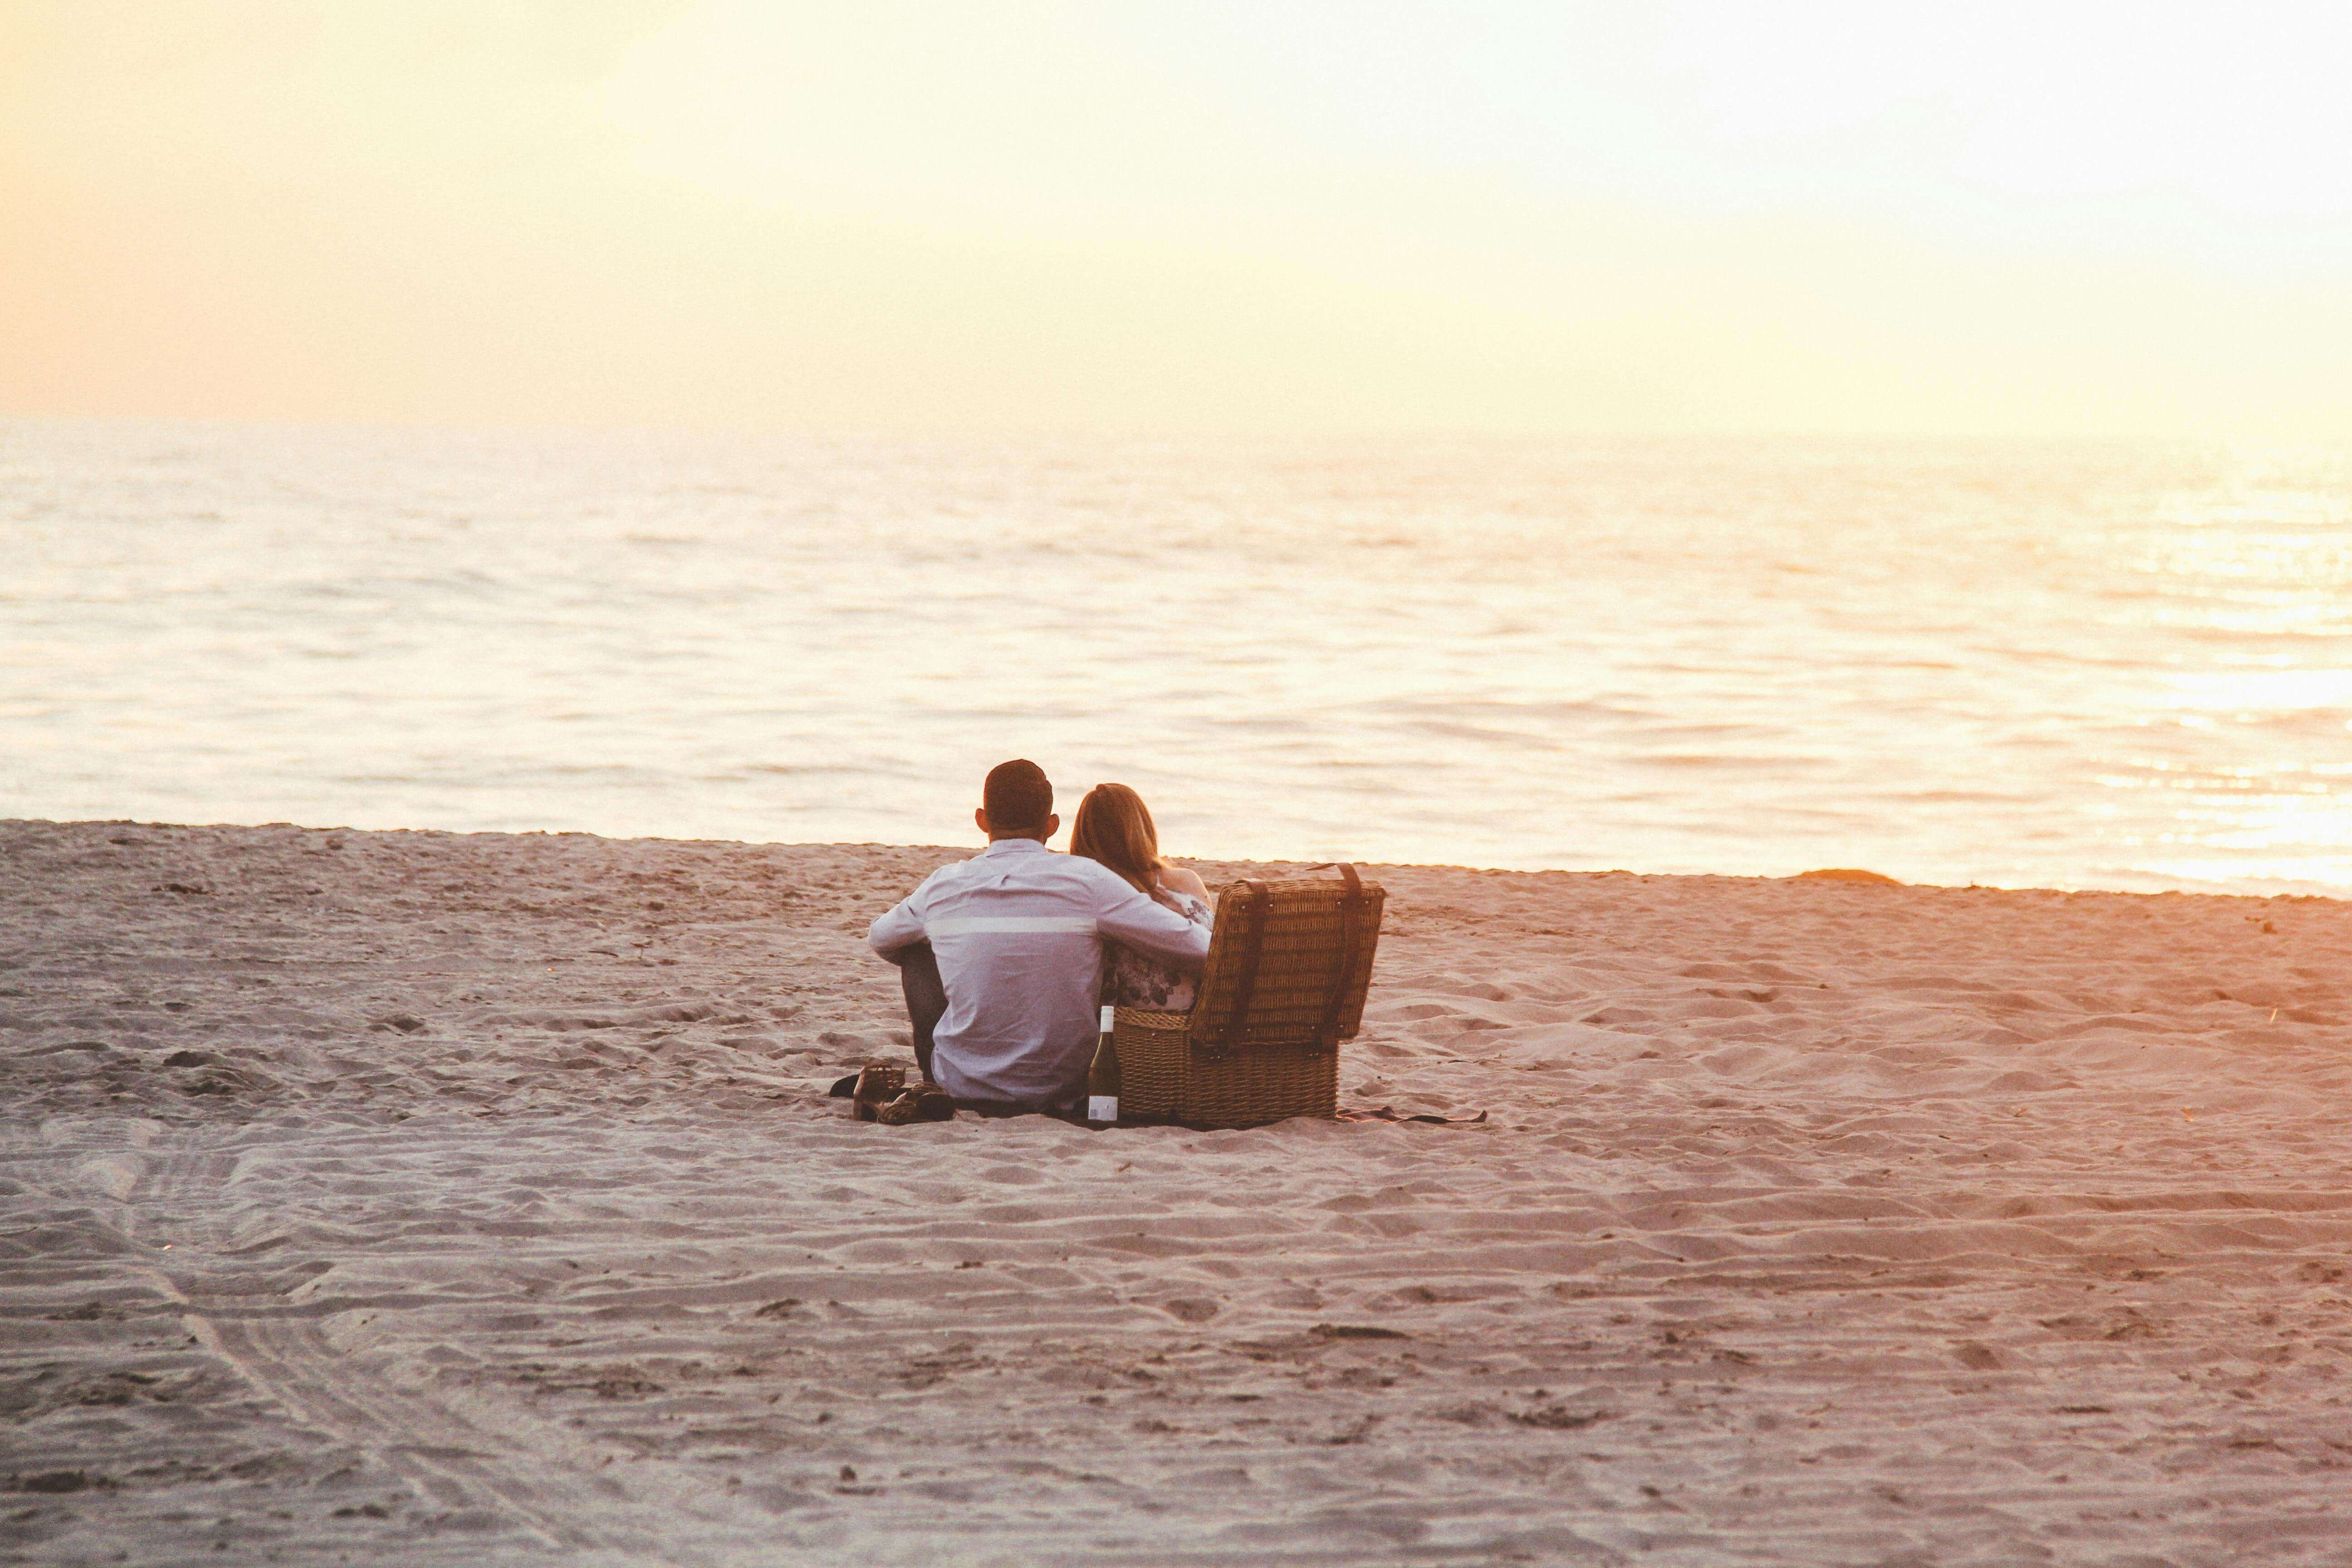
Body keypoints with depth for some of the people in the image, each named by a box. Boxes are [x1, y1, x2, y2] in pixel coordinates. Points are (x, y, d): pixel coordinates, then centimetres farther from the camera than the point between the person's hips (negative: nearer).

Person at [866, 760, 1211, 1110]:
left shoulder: (942, 885, -3)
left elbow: (879, 940, 20)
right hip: (1059, 1090, -1)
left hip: (963, 1087, 2)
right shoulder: (1086, 880, -12)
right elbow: (1200, 948, -11)